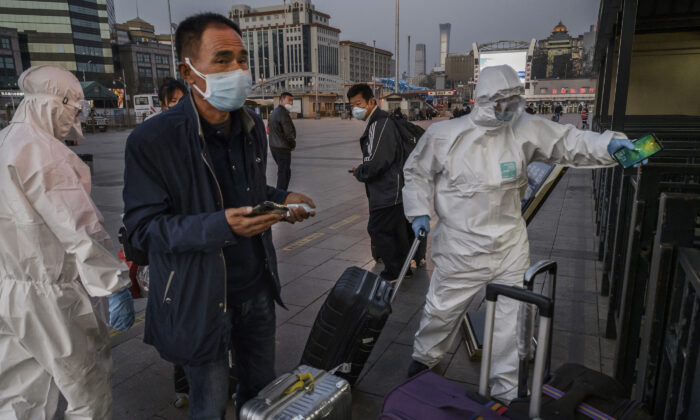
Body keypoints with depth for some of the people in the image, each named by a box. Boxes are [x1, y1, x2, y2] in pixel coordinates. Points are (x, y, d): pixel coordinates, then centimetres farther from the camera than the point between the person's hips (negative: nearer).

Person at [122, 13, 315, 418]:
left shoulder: (253, 126, 3)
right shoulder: (152, 141, -19)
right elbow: (142, 227, -16)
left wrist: (280, 199, -6)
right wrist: (221, 226, -30)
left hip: (257, 286, 6)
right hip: (200, 301, -5)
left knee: (262, 385, 23)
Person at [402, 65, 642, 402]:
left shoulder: (525, 129, -5)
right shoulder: (444, 135, -9)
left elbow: (569, 143, -2)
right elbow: (417, 171, 4)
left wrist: (608, 144, -20)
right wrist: (418, 210, -4)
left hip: (510, 246, 2)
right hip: (459, 246, -2)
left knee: (511, 318, 11)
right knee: (442, 309, 14)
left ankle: (507, 392, 32)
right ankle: (424, 357, 46)